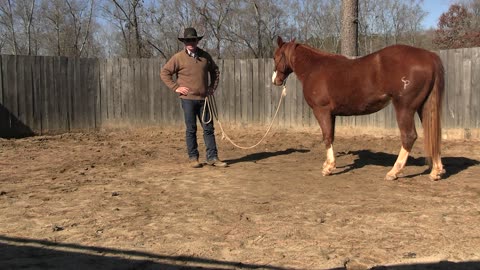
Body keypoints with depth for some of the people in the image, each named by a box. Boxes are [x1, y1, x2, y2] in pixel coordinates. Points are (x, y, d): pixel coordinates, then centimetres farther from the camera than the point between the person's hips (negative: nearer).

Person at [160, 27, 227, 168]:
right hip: (188, 99, -3)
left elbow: (215, 71, 22)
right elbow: (164, 73, -1)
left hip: (204, 98, 4)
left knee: (209, 128, 5)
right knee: (191, 129, 3)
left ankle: (212, 157, 12)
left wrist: (213, 87, 12)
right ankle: (193, 158, 13)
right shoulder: (178, 57, -3)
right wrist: (175, 87, -6)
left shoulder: (205, 56, 8)